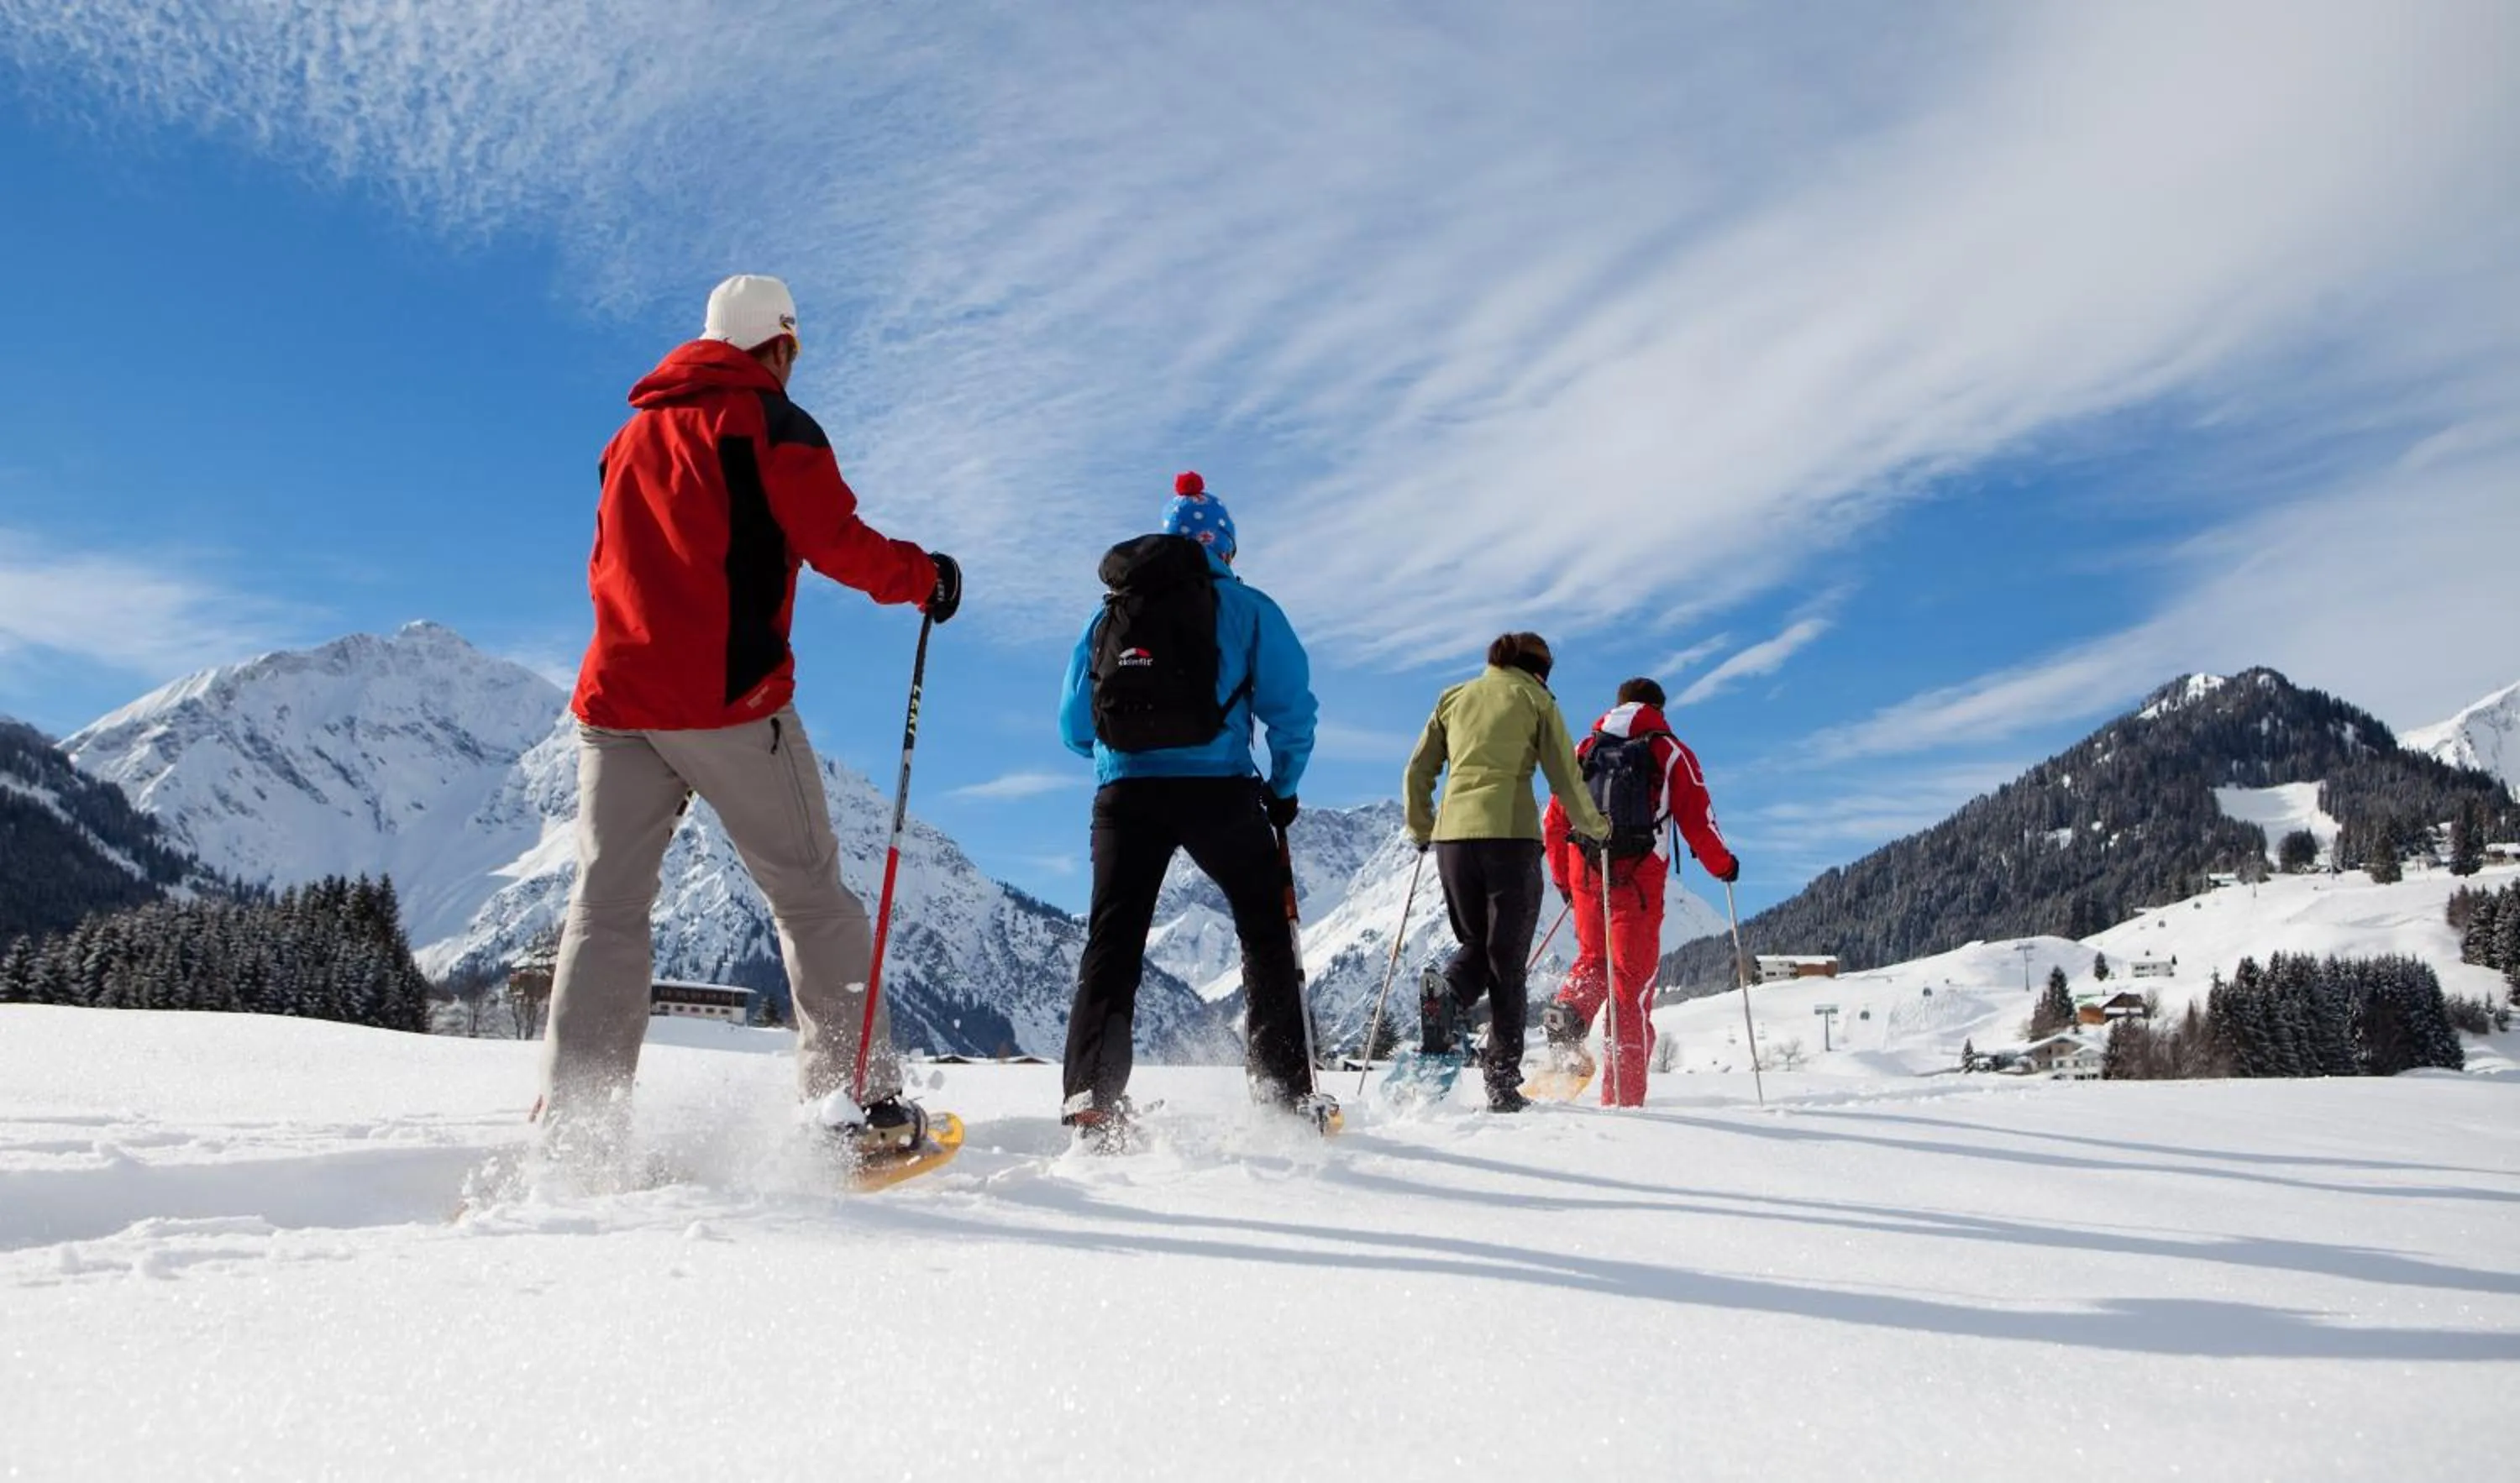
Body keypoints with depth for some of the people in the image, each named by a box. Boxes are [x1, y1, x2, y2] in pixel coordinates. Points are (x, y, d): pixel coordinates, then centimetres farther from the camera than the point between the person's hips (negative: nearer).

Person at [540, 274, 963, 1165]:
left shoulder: (631, 433, 22)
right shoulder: (770, 421, 1)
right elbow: (837, 543, -8)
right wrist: (925, 577, 7)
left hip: (615, 700, 6)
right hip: (728, 701, -6)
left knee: (606, 907, 5)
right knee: (809, 896, 2)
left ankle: (575, 1132, 0)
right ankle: (857, 1101, 2)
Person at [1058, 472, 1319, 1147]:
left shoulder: (1108, 612, 17)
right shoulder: (1245, 606, 7)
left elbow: (1073, 724, 17)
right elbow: (1292, 706, 2)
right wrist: (1283, 788, 15)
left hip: (1123, 794, 3)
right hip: (1217, 789, -2)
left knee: (1111, 945, 8)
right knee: (1266, 933, 13)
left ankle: (1090, 1097, -4)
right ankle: (1284, 1091, 8)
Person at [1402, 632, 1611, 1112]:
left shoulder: (1454, 698, 17)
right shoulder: (1534, 698, 8)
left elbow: (1417, 773, 16)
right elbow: (1565, 779, 4)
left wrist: (1420, 832, 30)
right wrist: (1594, 826, 20)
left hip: (1453, 833, 3)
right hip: (1511, 834, -3)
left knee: (1474, 944, 19)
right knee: (1507, 960, 4)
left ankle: (1445, 996, -13)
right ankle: (1503, 1081, 1)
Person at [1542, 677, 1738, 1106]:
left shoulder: (1584, 749, 17)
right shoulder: (1670, 751, 8)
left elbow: (1554, 821, 14)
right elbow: (1696, 818, 1)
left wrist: (1563, 879, 26)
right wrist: (1723, 865, 18)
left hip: (1585, 873, 3)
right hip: (1639, 877, -3)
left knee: (1593, 957, 22)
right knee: (1634, 978, 2)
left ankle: (1568, 1010, -10)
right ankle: (1623, 1095, 0)